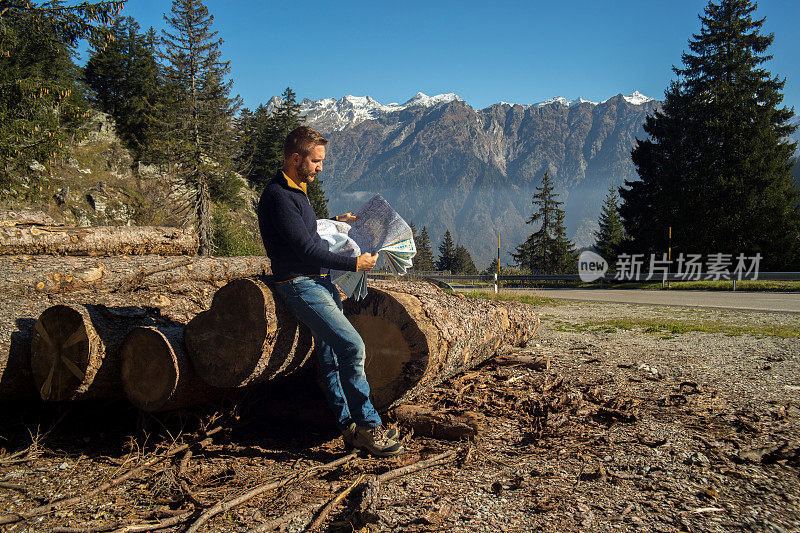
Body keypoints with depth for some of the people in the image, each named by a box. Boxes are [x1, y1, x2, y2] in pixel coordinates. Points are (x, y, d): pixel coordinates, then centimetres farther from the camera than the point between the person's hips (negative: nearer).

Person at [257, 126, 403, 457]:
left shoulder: (296, 190, 17)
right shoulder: (278, 195, -15)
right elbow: (306, 249, -20)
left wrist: (335, 222, 21)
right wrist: (355, 263, -14)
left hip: (319, 282, 10)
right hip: (299, 283, -10)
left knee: (331, 355, 9)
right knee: (352, 346, -19)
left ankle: (348, 425, 15)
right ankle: (367, 424, -10)